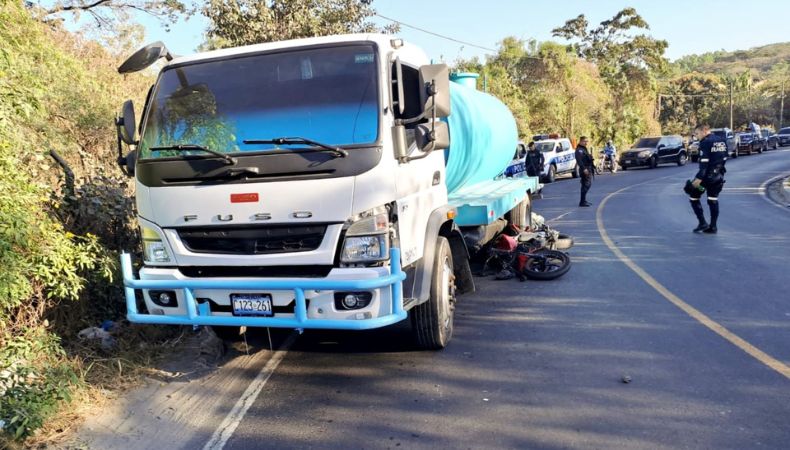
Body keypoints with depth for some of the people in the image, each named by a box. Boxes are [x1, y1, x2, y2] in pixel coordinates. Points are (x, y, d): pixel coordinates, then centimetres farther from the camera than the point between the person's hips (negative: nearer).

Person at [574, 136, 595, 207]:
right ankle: (582, 202, -11)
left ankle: (583, 200, 22)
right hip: (585, 170, -10)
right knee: (586, 185, -12)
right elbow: (579, 160, -24)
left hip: (588, 169, 10)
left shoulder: (584, 149, 21)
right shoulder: (579, 150, -12)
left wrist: (592, 167, 24)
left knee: (588, 184, 14)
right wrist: (584, 169, -30)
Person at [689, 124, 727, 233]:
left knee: (693, 197, 6)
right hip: (718, 176, 8)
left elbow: (704, 162, -20)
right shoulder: (722, 141, 11)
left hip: (706, 175, -8)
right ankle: (713, 227, 11)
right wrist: (719, 171, 21)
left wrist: (699, 178, -21)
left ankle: (702, 223, 0)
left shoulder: (705, 142, -14)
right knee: (713, 200, 11)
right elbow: (724, 159, 14)